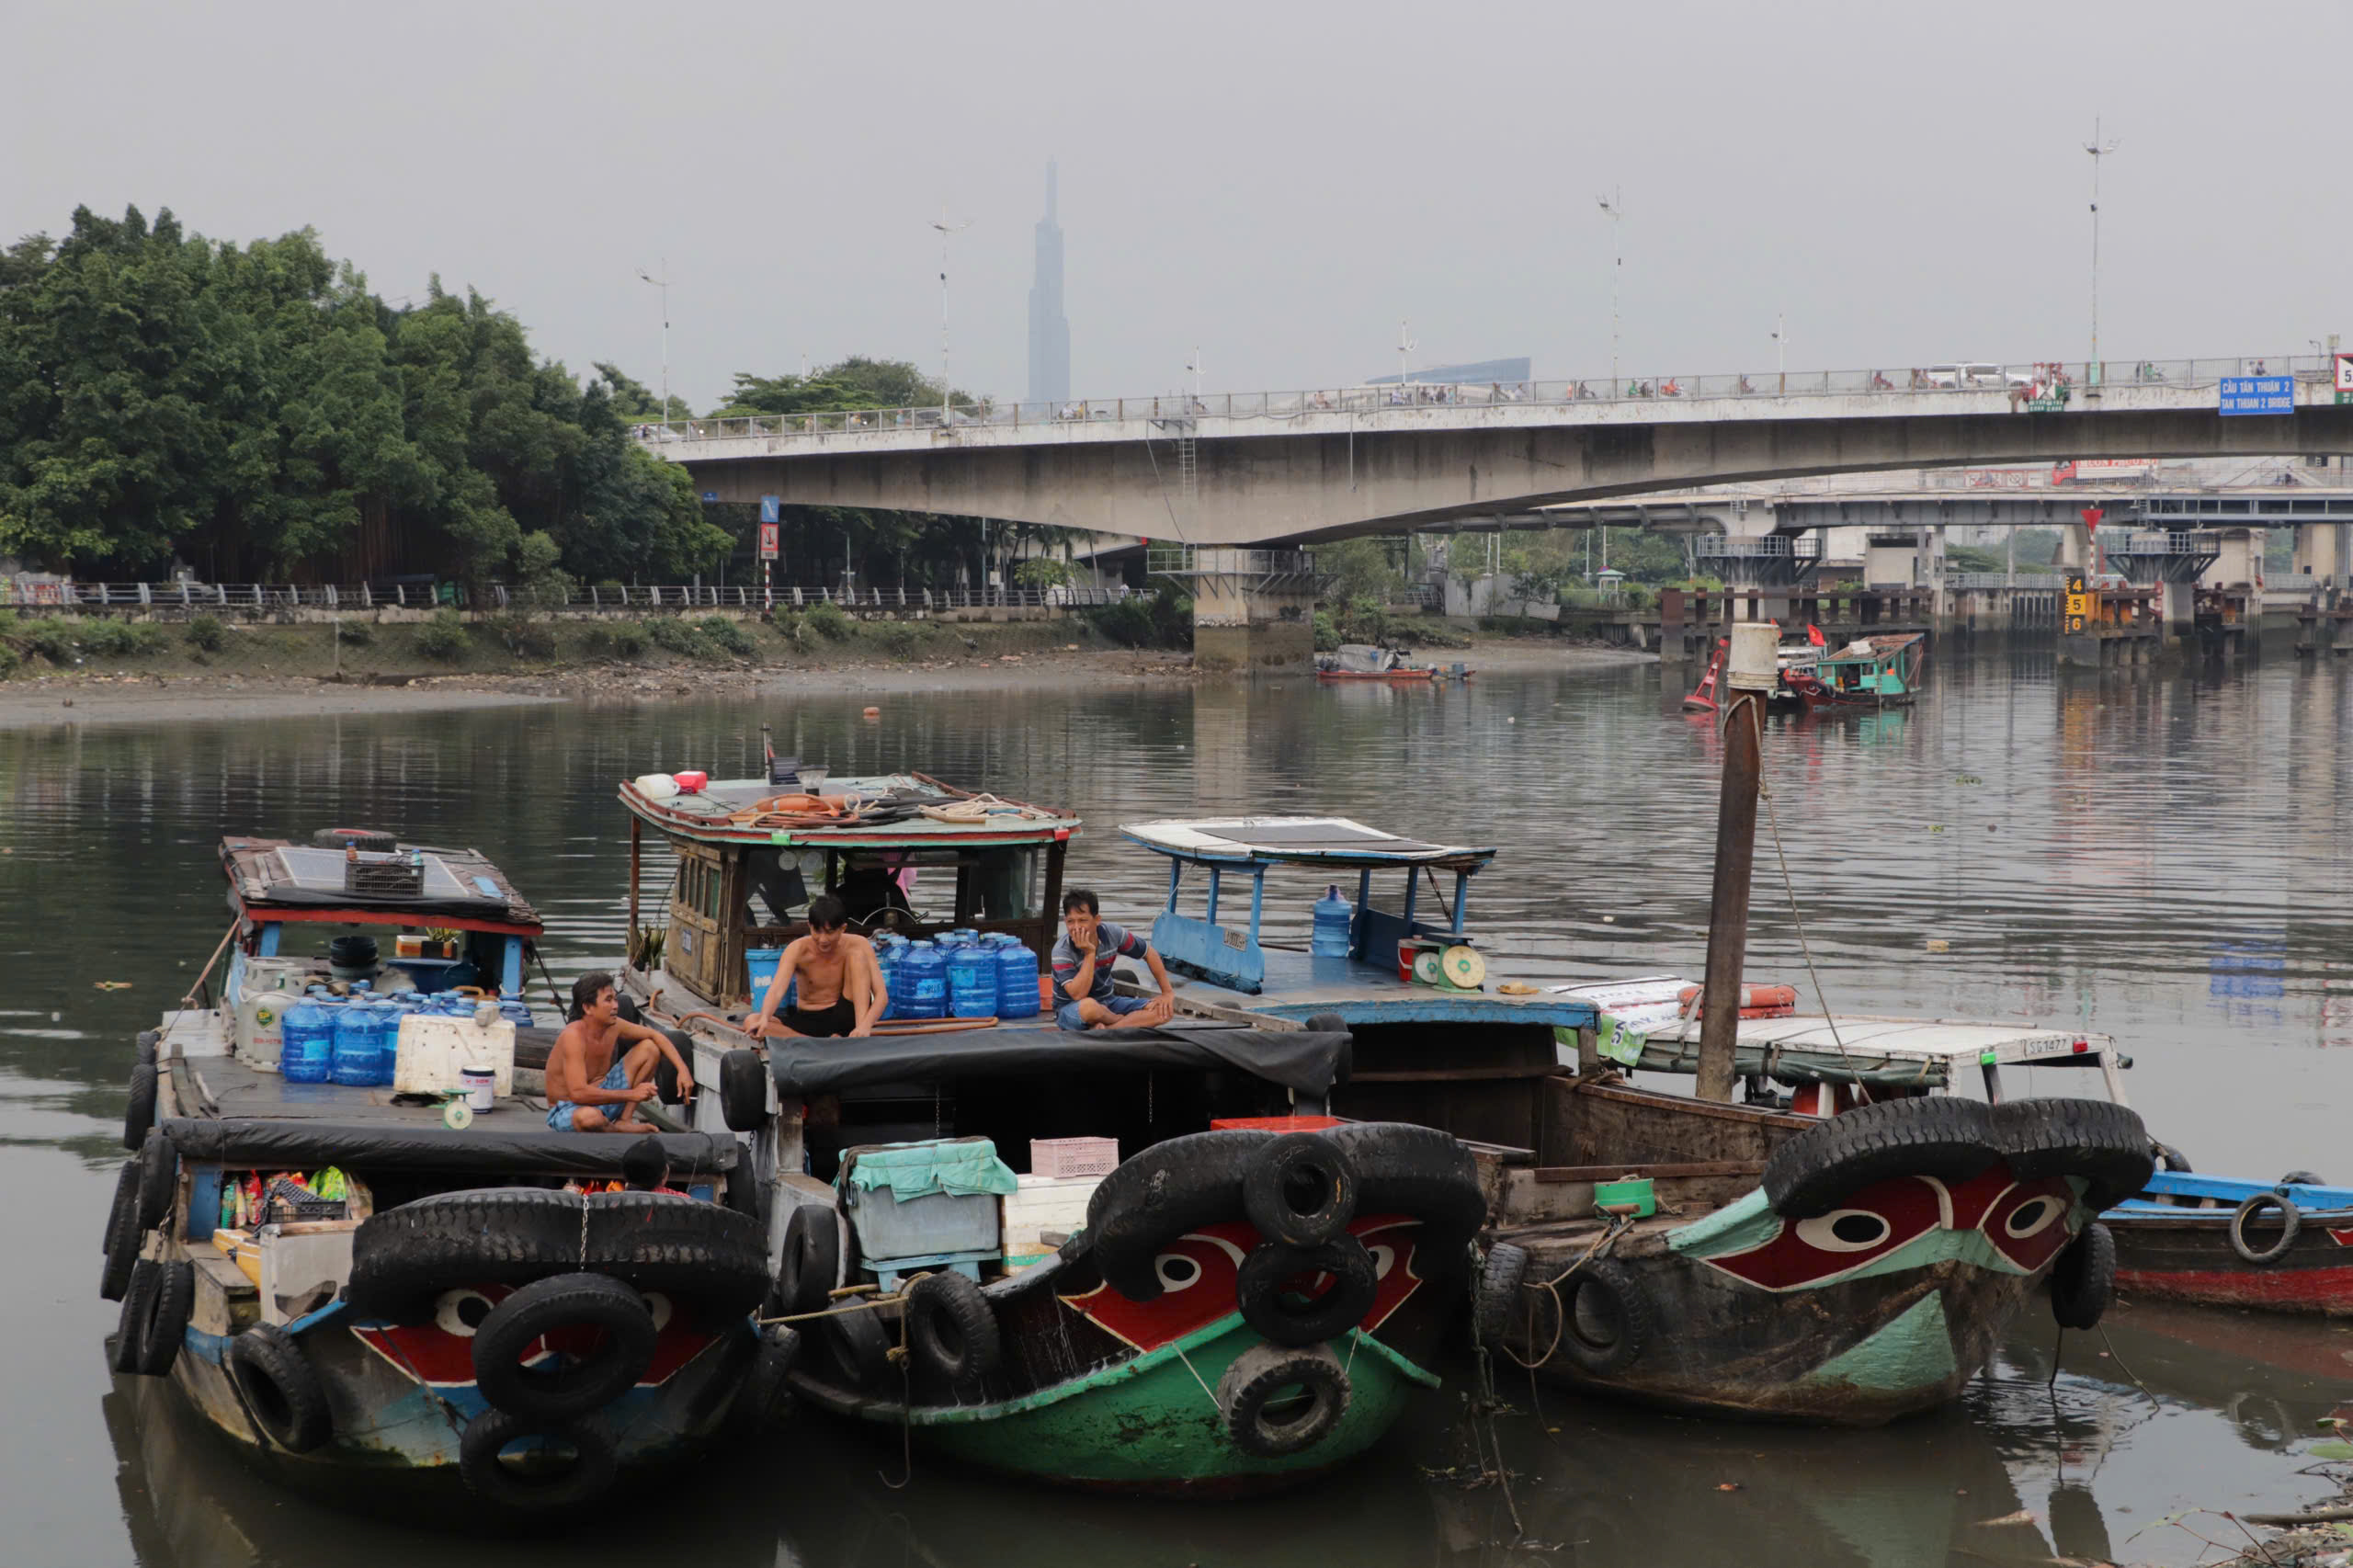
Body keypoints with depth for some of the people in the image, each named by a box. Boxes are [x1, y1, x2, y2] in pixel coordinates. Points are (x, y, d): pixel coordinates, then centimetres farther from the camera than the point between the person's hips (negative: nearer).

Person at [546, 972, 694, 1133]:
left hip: (600, 1097, 8)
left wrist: (682, 1069, -5)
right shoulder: (574, 1036, -28)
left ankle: (625, 1120, -1)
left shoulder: (614, 1026, -6)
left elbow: (655, 1035, 9)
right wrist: (631, 1095, -30)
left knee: (649, 1048, 1)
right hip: (567, 1111, -7)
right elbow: (578, 1093, -35)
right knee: (589, 1117, -45)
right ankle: (617, 1130, -8)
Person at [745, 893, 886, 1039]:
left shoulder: (858, 945, -14)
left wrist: (865, 1025, -42)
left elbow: (881, 995, -21)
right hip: (808, 1021, 1)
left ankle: (860, 1037, -30)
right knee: (751, 1023, -27)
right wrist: (764, 1019, -52)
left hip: (845, 1019, -1)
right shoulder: (797, 949, -14)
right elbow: (776, 990, -29)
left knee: (857, 954, -22)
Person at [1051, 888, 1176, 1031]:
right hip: (1070, 1008, -5)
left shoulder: (1112, 934, -11)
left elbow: (1149, 953, 5)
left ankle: (1102, 1031, -24)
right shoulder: (1062, 951, -23)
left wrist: (1168, 992, 0)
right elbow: (1078, 995, -33)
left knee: (1164, 1010, -16)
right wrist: (1089, 954, -31)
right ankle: (1122, 1021, -9)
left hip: (1106, 1003, 5)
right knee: (1089, 1006, -42)